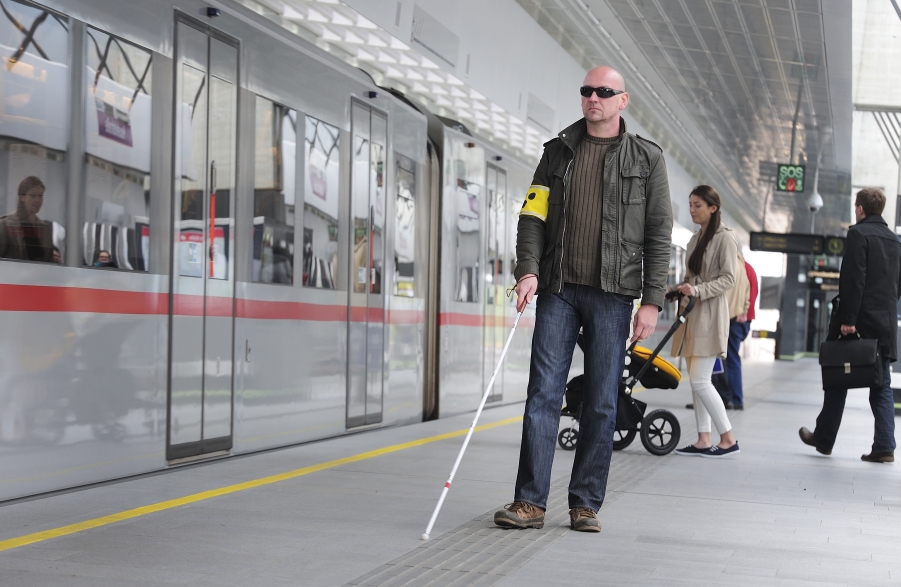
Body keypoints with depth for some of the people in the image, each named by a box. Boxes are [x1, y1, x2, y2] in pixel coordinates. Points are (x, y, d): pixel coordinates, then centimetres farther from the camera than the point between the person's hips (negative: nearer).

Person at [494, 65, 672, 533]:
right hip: (558, 289, 2)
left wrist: (652, 301, -4)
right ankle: (530, 502, 0)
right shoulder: (559, 151, 12)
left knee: (601, 403, 2)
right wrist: (528, 270, -9)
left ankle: (586, 504, 10)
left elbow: (659, 234, 3)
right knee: (543, 394, -3)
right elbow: (533, 214, 8)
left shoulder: (646, 158, 6)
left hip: (612, 293, -1)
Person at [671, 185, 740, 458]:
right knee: (697, 380, 6)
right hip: (692, 315, 8)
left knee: (700, 380, -12)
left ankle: (728, 438, -4)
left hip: (710, 315, -8)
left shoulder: (724, 237, -6)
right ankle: (703, 440, 8)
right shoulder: (695, 239, 17)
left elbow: (729, 278, -13)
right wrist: (678, 290, 5)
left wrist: (698, 291, -23)